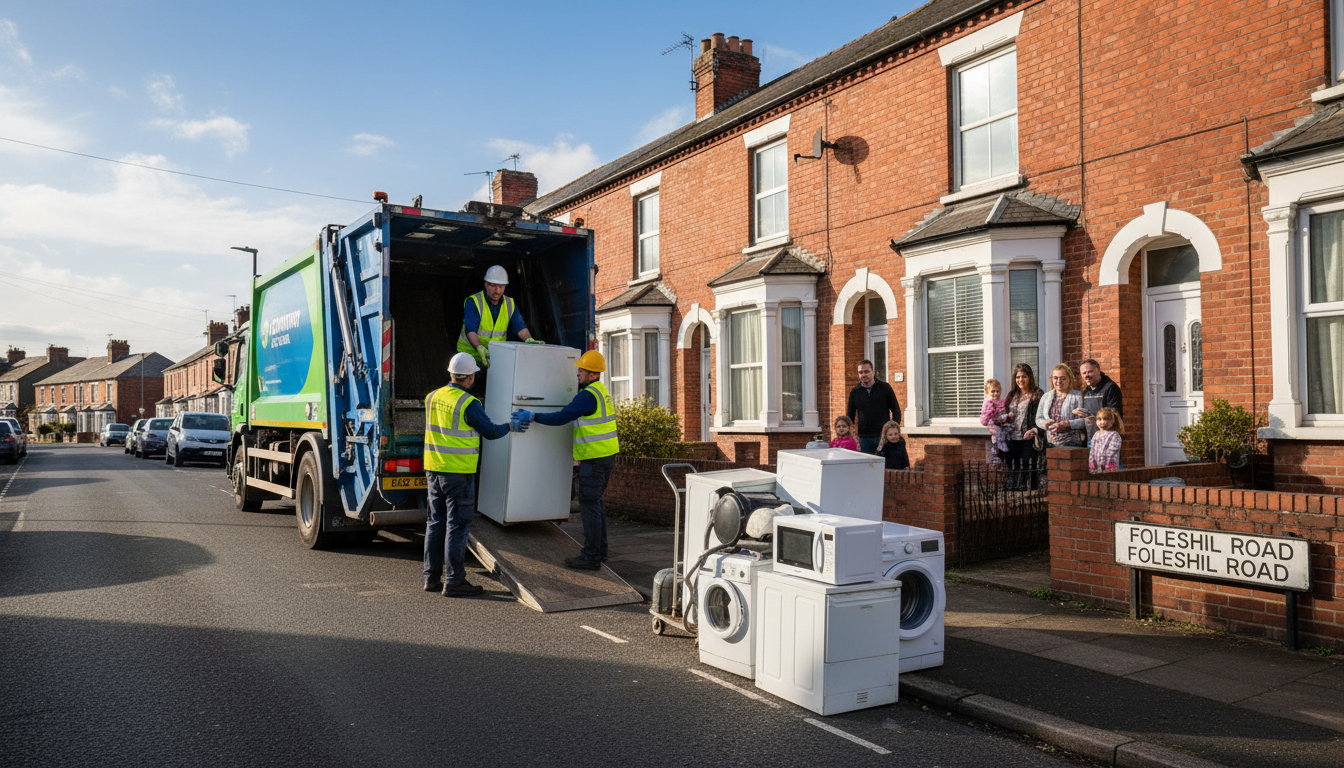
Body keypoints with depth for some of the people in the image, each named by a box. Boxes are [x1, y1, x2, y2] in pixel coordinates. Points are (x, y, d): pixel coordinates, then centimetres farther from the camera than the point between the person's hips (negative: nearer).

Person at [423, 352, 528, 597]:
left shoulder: (433, 398, 7)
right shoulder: (468, 404, -16)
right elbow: (491, 432, -9)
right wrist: (511, 427, 8)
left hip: (434, 469, 7)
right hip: (459, 473, -7)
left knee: (436, 522, 14)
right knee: (457, 526, -2)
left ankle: (431, 577, 19)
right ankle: (454, 582, 1)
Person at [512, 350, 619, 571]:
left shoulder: (588, 395, -17)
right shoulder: (600, 391, 15)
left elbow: (561, 417, -21)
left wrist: (533, 417, -17)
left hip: (595, 457, -10)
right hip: (606, 453, 10)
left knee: (589, 504, -5)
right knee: (596, 501, 17)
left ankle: (591, 557, -1)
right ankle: (599, 549, 26)